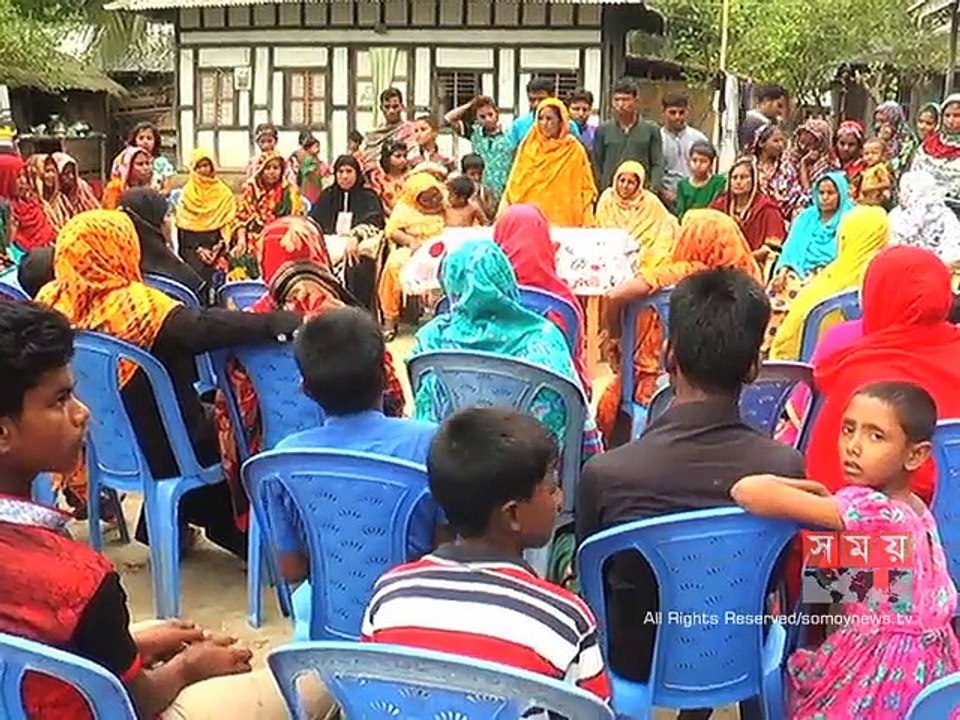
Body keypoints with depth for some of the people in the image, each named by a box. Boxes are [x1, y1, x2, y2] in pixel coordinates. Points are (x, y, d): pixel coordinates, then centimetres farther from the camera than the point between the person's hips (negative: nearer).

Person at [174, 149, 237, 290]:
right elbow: (183, 227, 2)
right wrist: (198, 249, -8)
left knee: (216, 283, -9)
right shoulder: (187, 193, 6)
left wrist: (221, 245, -10)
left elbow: (229, 223, 5)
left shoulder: (224, 193, 7)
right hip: (193, 248, 0)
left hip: (217, 246, 0)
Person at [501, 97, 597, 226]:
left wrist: (586, 225, -3)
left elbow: (586, 188, 4)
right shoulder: (528, 147, 7)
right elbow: (515, 183, 11)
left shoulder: (574, 150, 2)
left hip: (562, 221, -1)